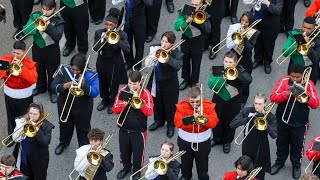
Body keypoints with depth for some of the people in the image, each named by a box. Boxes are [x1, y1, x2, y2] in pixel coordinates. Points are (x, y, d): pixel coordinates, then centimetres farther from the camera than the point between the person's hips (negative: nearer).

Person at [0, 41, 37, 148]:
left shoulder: (30, 64, -18)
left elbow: (33, 79, -34)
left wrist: (21, 66, -36)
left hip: (24, 96, -3)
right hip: (9, 94, 3)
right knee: (11, 116, 19)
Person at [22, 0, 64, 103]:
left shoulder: (58, 21, -14)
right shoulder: (35, 16, -7)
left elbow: (57, 36, -28)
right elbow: (26, 30, -15)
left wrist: (48, 25, -34)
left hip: (52, 50, -3)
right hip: (38, 48, 3)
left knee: (52, 71, 10)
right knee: (39, 69, 21)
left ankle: (52, 91, 31)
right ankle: (40, 87, 44)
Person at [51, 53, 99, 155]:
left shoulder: (91, 75, -21)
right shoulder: (64, 71, -15)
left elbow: (95, 93, -27)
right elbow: (53, 86, -15)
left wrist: (84, 85, -41)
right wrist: (65, 86, -32)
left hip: (83, 108, -3)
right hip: (65, 105, 3)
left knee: (83, 128, 15)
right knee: (65, 125, 27)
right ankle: (63, 142, 54)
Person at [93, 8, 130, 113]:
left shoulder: (122, 35, -14)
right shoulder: (99, 33, -7)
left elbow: (127, 49, -26)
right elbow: (95, 48, -16)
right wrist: (104, 40, -29)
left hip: (115, 64, -3)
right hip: (102, 63, 3)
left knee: (114, 84, 12)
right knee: (103, 83, 20)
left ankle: (112, 102, 35)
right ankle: (105, 100, 44)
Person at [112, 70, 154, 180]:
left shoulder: (145, 93, -13)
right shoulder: (123, 91, -6)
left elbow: (149, 112, -22)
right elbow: (115, 110, -6)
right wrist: (124, 104, -26)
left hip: (138, 130, -3)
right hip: (124, 129, 3)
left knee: (138, 153, 10)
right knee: (124, 151, 19)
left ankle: (137, 171, 34)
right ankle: (126, 167, 45)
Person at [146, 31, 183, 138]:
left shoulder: (176, 53, -18)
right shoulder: (155, 48, -6)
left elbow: (178, 66, -36)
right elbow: (148, 63, -8)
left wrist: (166, 56, -40)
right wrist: (153, 55, -26)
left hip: (169, 84, -5)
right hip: (156, 82, 5)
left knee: (170, 104, 10)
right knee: (157, 102, 23)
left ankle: (171, 124, 32)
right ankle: (159, 120, 47)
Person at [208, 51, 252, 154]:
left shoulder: (239, 71, -13)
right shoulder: (218, 70, -10)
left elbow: (249, 80, -32)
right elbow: (211, 84, -21)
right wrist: (223, 78, -33)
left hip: (233, 102, -2)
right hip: (218, 100, 2)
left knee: (230, 122, 13)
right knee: (217, 120, 19)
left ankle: (227, 141, 37)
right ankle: (217, 138, 45)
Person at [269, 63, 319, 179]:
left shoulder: (308, 84, -12)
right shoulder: (283, 81, -10)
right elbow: (273, 98, -15)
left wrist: (304, 92, -30)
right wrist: (288, 93, -29)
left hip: (299, 123, -1)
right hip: (282, 120, 1)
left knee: (297, 145, 13)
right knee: (281, 143, 20)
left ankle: (296, 165, 36)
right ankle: (280, 162, 42)